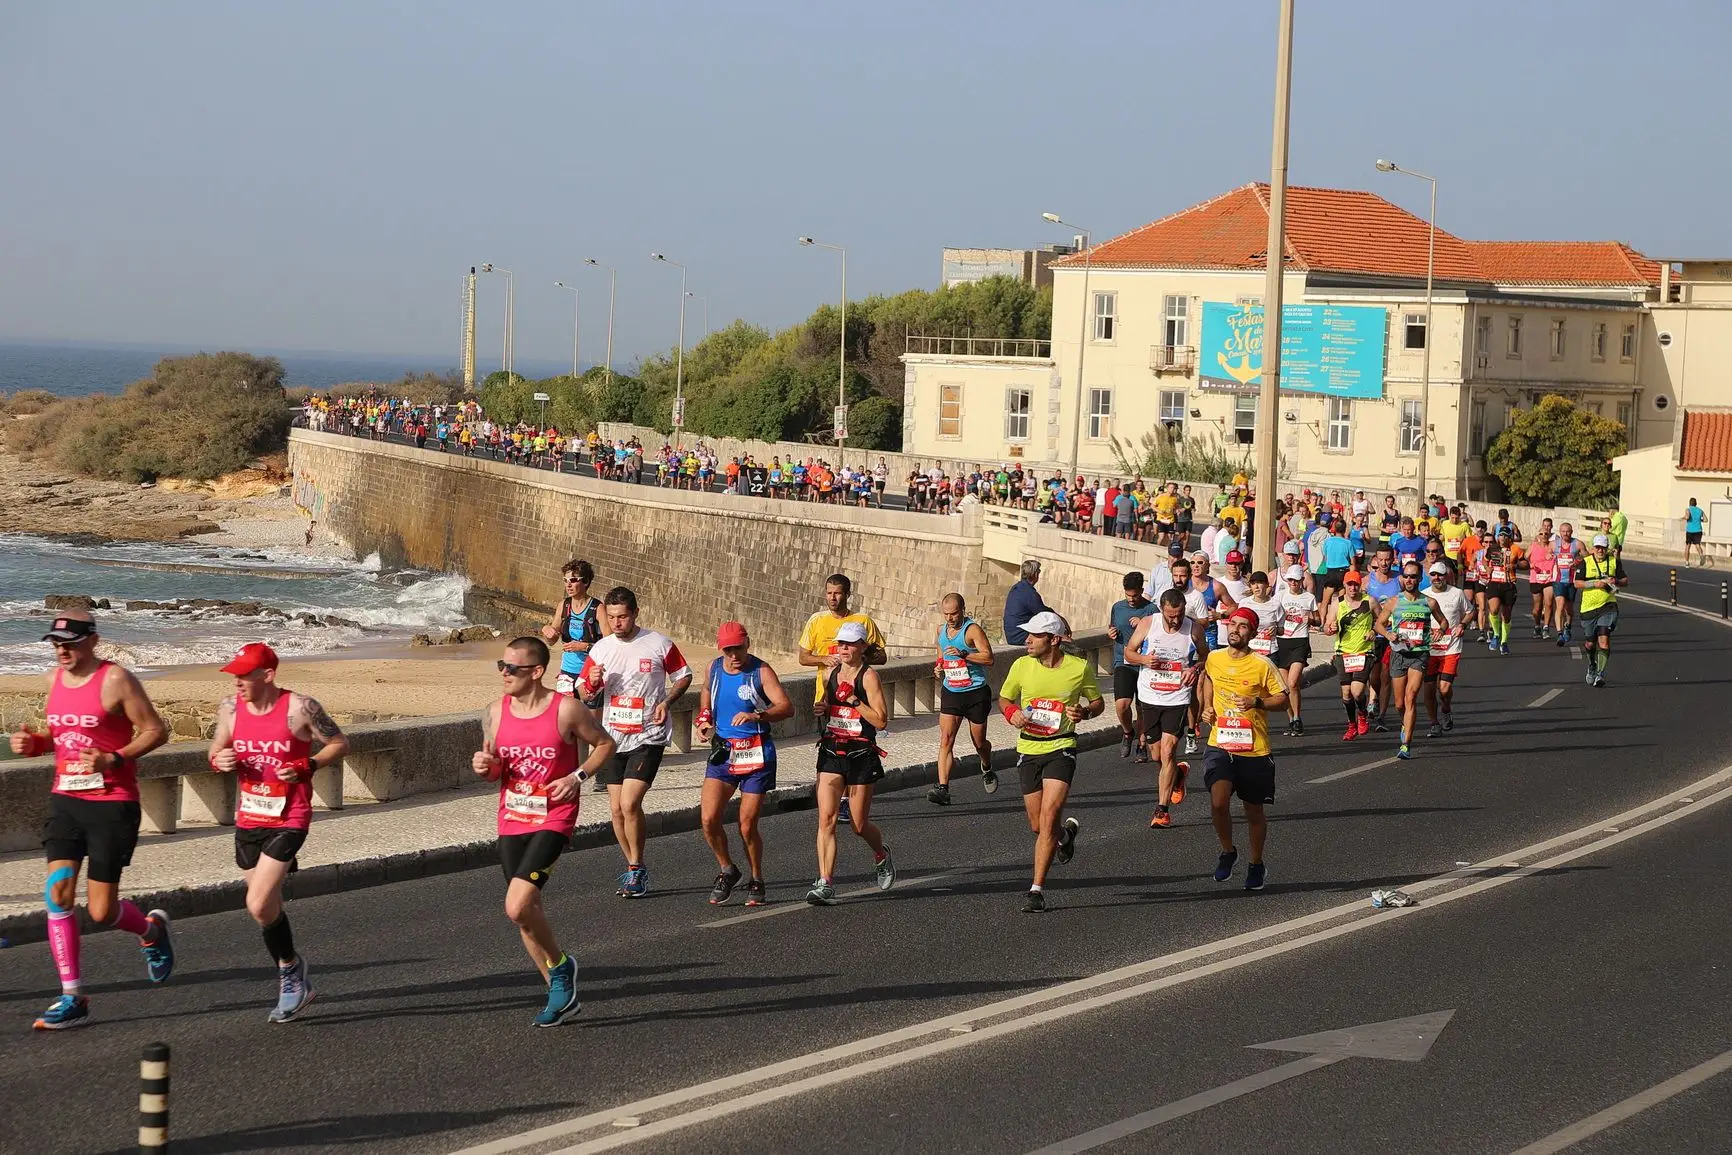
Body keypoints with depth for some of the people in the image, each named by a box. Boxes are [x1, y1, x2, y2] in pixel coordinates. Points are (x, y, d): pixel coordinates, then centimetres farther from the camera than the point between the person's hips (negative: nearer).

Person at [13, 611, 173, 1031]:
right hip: (65, 798, 6)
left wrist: (114, 760, -22)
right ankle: (72, 998, -1)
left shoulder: (115, 680, -12)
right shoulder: (55, 679, 9)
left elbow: (155, 730, -10)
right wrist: (34, 744, 1)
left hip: (112, 803, -6)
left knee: (101, 910, -3)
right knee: (57, 893, -8)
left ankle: (151, 929, 32)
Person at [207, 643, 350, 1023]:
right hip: (247, 820, 6)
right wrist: (219, 761, -8)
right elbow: (216, 750, 15)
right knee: (267, 907, 14)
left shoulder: (300, 708, -12)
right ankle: (294, 981, 32)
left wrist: (307, 767, -17)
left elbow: (340, 744, -2)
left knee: (259, 905, -16)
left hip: (288, 820, -6)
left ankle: (290, 967, 8)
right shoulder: (231, 708, 1)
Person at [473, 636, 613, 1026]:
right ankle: (561, 993, 25)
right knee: (528, 910, 10)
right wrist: (484, 766, -8)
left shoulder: (567, 709, -10)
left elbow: (604, 744, 4)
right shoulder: (495, 713, 3)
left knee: (516, 907, -20)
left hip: (553, 821, -6)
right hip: (511, 822, 6)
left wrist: (578, 777, -11)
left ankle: (560, 965, 6)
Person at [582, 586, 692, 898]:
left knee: (630, 803, -16)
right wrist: (592, 683, -12)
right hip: (613, 738, 5)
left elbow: (684, 677, 7)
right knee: (616, 808, 6)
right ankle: (634, 869, 22)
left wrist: (666, 702, -10)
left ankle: (636, 869, -1)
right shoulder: (601, 649, 5)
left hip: (648, 736, -5)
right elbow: (585, 694, 12)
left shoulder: (659, 644, -5)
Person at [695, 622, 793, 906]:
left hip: (756, 754, -4)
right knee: (708, 819, -10)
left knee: (747, 826, -2)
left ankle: (756, 881, 20)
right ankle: (726, 870, 13)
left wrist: (756, 715, -39)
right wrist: (703, 720, 13)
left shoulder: (761, 671, -9)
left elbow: (786, 707, -22)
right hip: (722, 751, 4)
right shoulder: (714, 668, 6)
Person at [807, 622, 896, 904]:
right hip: (831, 754, 4)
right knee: (826, 818, -11)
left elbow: (881, 721, -15)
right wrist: (823, 709, 4)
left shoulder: (868, 676, -9)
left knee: (859, 824, 7)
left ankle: (881, 856, 39)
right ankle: (826, 884, -13)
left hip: (861, 756, -4)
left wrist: (853, 700, -21)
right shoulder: (829, 674, 8)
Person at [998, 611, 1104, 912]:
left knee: (1048, 818, -17)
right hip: (1028, 749, 3)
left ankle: (1037, 889, -10)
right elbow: (1004, 699, 12)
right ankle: (1065, 833, 46)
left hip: (1061, 748, -3)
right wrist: (1012, 713, -10)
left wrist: (1085, 712, -14)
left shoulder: (1080, 668, -7)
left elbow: (1098, 702, 9)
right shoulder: (1022, 665, -2)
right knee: (1037, 826, 9)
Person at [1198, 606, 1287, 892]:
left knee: (1254, 811, 11)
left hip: (1254, 750, -2)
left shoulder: (1262, 665, -9)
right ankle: (1227, 852, 9)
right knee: (1218, 802, -18)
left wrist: (1257, 702, -20)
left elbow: (1282, 699, -3)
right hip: (1220, 745, 2)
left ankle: (1256, 866, 32)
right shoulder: (1213, 659, 3)